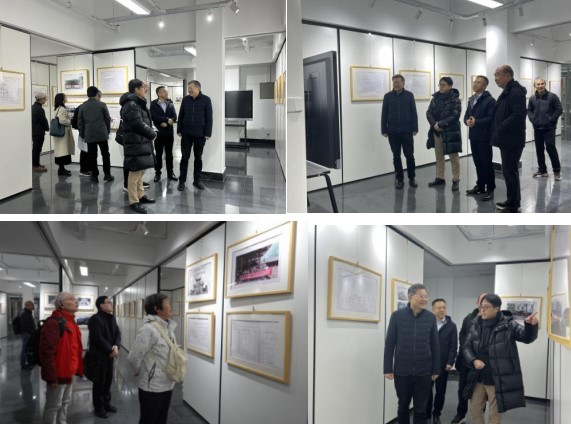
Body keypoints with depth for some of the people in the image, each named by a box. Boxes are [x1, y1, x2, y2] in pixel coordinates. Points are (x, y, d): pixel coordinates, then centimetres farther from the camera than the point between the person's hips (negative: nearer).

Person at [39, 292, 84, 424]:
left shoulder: (71, 322, 13)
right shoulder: (53, 323, -18)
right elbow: (47, 352, -23)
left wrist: (78, 369, 16)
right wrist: (52, 376, -24)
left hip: (69, 372, 10)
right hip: (58, 373, -9)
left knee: (65, 403, 20)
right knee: (54, 406, 2)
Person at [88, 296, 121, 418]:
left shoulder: (112, 318, 11)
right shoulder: (95, 319, -15)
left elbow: (117, 333, 7)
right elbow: (98, 338, -21)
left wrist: (116, 346, -12)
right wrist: (110, 350, -16)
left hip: (110, 354, 8)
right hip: (99, 355, -7)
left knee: (108, 380, 15)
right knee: (99, 382, 2)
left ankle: (106, 404, 28)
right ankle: (98, 408, 13)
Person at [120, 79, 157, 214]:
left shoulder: (138, 103, 17)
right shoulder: (131, 105, -18)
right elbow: (139, 125, -23)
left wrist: (150, 133, 2)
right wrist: (153, 134, -9)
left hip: (143, 142, 10)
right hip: (135, 144, -10)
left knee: (141, 171, 19)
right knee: (135, 172, -4)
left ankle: (140, 195, 30)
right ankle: (134, 201, 2)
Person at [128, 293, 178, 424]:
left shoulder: (168, 328, 4)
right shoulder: (148, 329, -22)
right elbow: (134, 358, -19)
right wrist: (140, 372, -1)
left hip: (167, 386, 7)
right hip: (152, 388, -7)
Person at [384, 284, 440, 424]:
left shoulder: (430, 317, -1)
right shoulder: (397, 315, -5)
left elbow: (435, 345, 3)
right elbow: (389, 344, -2)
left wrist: (436, 370, 2)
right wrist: (388, 368, -5)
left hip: (423, 372, 1)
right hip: (402, 371, 0)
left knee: (421, 409, 7)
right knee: (403, 407, 15)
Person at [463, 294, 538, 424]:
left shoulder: (508, 324, -12)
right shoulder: (476, 325, 1)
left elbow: (527, 337, -17)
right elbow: (467, 346, 7)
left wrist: (531, 325, -38)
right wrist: (473, 360, -11)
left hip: (498, 379, -5)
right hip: (478, 378, 5)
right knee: (474, 409, 18)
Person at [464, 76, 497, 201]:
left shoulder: (490, 100, -10)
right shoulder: (471, 99, 16)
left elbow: (491, 118, -18)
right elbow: (467, 115, 15)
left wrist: (476, 122, -23)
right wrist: (467, 121, -8)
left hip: (485, 137, -7)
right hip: (473, 136, 7)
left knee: (487, 163, -2)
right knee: (478, 162, 13)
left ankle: (490, 189, 4)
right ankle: (480, 186, 24)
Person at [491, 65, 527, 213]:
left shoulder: (516, 92, -17)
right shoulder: (507, 92, 16)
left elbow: (518, 116, -26)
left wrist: (500, 128, -19)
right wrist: (498, 131, 8)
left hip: (512, 140, -10)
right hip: (507, 139, 10)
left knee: (510, 171, -5)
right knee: (509, 171, 16)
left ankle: (513, 206, 2)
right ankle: (513, 201, 26)